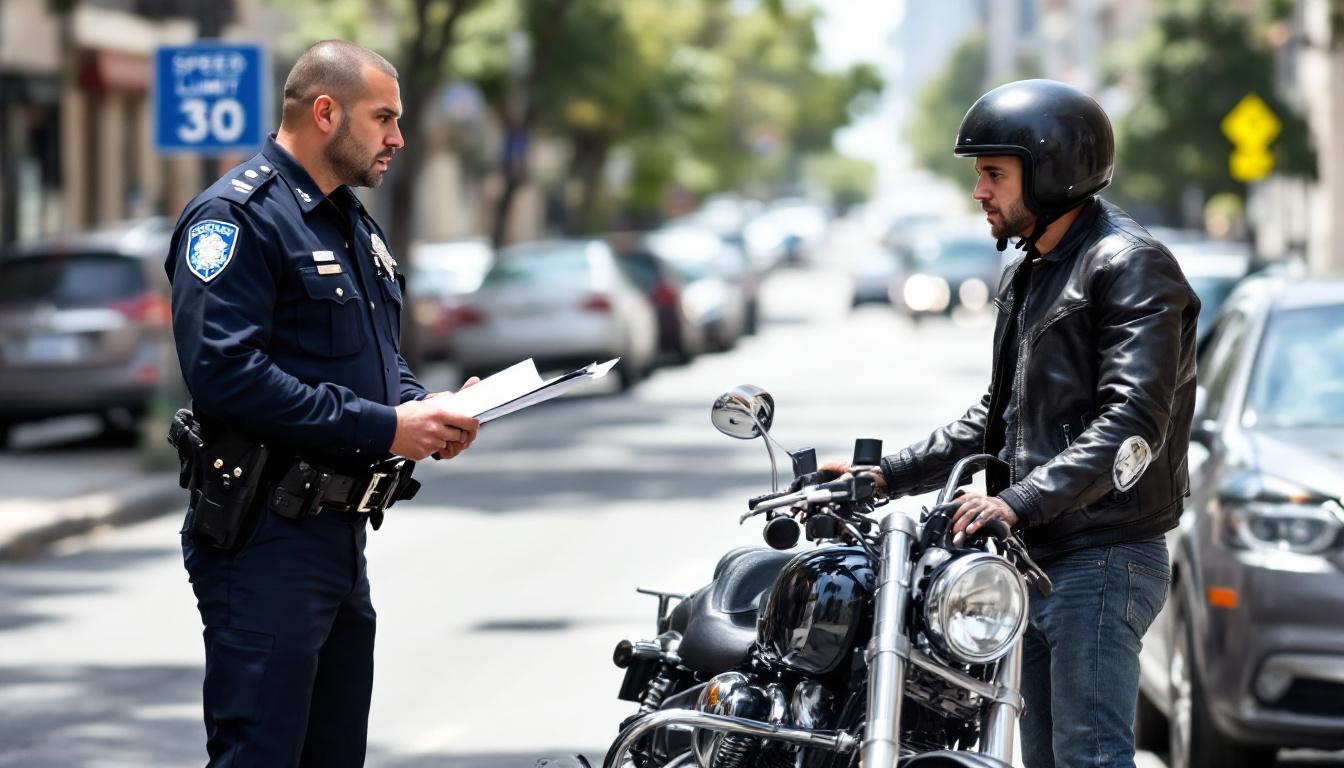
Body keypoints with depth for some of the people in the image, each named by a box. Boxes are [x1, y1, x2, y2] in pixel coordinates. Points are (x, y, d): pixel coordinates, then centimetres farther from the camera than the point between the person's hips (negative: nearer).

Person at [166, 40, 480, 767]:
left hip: (341, 535, 10)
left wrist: (425, 410, 4)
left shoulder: (356, 227, 18)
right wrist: (381, 428, -23)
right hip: (266, 537, -10)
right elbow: (225, 371, -24)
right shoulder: (238, 216, -13)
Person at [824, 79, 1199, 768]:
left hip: (1104, 562, -10)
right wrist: (890, 474, 18)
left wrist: (1020, 502, -30)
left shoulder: (1130, 265, -11)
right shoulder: (1026, 276, 21)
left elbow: (1130, 422, -22)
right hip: (1038, 563, 10)